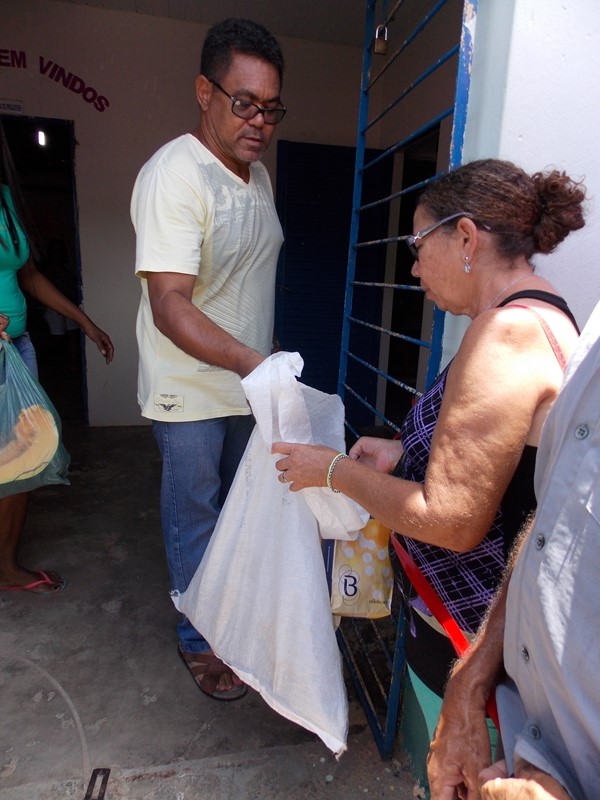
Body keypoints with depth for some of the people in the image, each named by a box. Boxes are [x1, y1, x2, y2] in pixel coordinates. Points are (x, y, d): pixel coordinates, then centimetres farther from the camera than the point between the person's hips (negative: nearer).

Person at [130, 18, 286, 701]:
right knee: (195, 516, 9)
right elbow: (169, 305, -28)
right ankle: (199, 638, 33)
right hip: (191, 393, -7)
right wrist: (251, 362, -41)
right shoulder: (174, 175, -19)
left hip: (247, 381, 8)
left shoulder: (259, 175, 8)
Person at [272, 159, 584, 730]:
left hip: (473, 638, -9)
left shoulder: (507, 331, -26)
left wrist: (335, 470, -14)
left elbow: (451, 522, -26)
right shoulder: (545, 317, 7)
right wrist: (406, 452, 7)